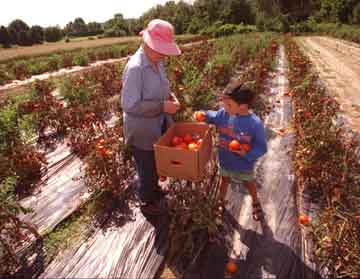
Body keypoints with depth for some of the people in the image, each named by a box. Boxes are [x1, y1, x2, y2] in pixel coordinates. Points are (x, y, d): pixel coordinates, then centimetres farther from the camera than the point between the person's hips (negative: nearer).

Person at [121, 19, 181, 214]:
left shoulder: (157, 62, -1)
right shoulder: (135, 68, -27)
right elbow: (129, 105, -28)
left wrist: (169, 96, -6)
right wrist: (162, 106, -27)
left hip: (158, 125, 8)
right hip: (142, 130, -7)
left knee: (157, 163, 26)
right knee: (147, 168, 14)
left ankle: (154, 189, 54)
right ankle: (147, 201, 41)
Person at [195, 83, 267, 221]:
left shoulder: (255, 123, -30)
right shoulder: (224, 113, -18)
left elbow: (262, 148, -21)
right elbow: (214, 116, 6)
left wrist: (247, 154, -36)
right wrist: (204, 115, -14)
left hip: (244, 164, -3)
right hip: (225, 160, 3)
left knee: (249, 183, 26)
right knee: (224, 180, 28)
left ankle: (255, 203, 57)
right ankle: (221, 201, 55)